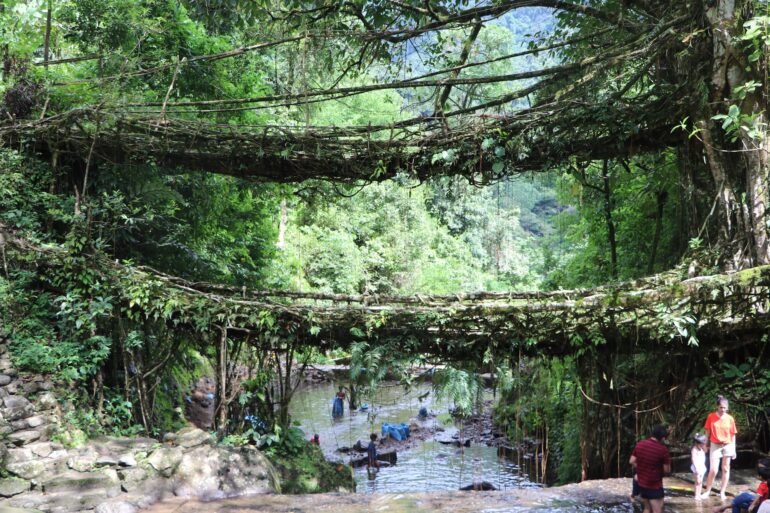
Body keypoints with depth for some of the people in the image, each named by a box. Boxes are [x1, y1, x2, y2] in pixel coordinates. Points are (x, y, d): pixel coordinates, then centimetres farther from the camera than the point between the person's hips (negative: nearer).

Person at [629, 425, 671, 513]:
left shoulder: (640, 445, -1)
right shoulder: (663, 449, -19)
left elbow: (632, 461, 5)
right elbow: (667, 470, -14)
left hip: (641, 484, 7)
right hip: (655, 486, -7)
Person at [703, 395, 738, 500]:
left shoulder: (730, 418, -3)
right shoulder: (711, 416, -5)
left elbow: (733, 435, 2)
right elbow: (708, 431, 3)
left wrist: (734, 450, 2)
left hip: (727, 445, 1)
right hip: (715, 445, -1)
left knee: (725, 469, 7)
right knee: (713, 470, -7)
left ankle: (722, 492, 17)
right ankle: (707, 491, 6)